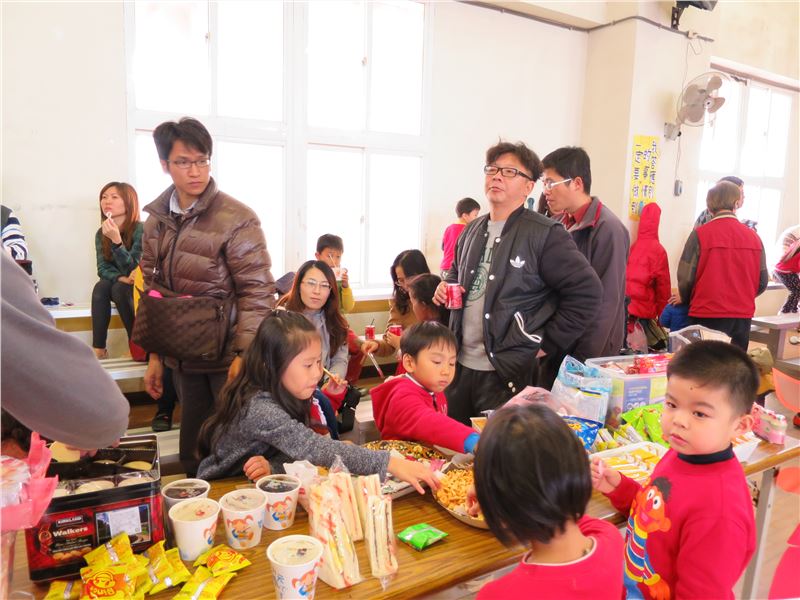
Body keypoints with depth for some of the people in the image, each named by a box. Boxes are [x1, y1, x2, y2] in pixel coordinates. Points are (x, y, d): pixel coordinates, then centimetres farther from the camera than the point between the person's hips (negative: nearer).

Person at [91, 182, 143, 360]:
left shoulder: (141, 229, -19)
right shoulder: (101, 233, -1)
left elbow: (133, 269, -24)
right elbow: (102, 268, -5)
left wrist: (117, 240, -37)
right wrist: (121, 278, -26)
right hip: (119, 285, 5)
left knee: (119, 289, -32)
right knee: (100, 287, -25)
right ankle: (98, 349, -27)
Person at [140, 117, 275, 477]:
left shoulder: (237, 219, -12)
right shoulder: (156, 220, 7)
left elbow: (257, 291, -13)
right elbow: (153, 292, 13)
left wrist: (244, 354, -18)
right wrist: (155, 356, 11)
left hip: (228, 356, -5)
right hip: (184, 357, 6)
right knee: (193, 452, 16)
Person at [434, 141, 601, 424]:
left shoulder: (545, 235, -11)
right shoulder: (473, 230, 11)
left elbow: (586, 292, -11)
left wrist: (549, 343, -9)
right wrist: (447, 286, 4)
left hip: (509, 374, -6)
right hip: (460, 365, 7)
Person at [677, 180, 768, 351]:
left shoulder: (700, 234, -10)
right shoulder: (753, 236, 2)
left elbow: (686, 277, -9)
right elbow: (762, 281, 7)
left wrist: (686, 301, 11)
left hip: (708, 317, -4)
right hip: (743, 317, 4)